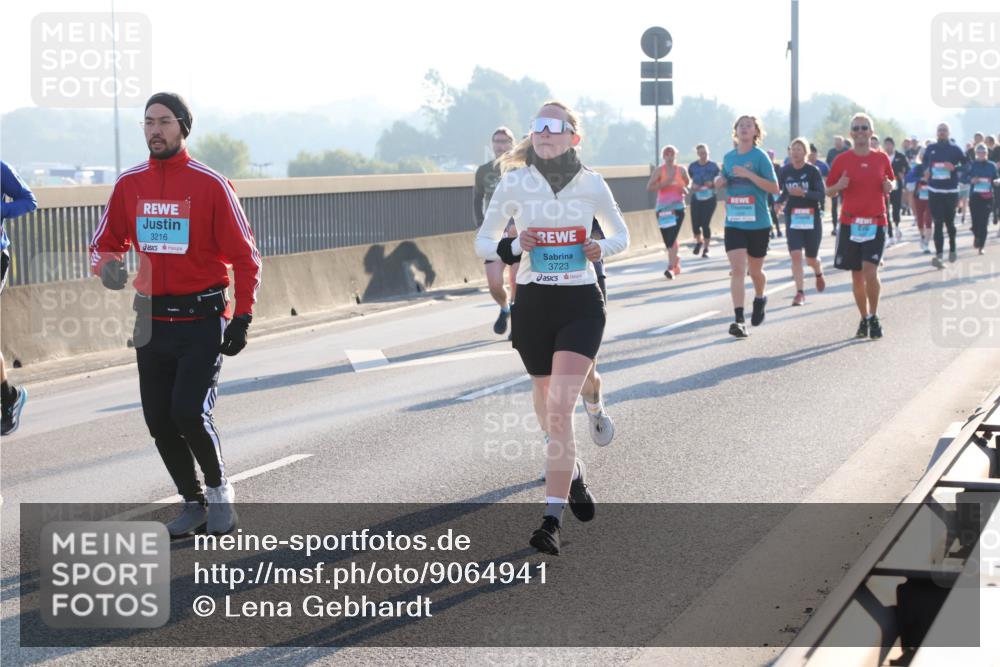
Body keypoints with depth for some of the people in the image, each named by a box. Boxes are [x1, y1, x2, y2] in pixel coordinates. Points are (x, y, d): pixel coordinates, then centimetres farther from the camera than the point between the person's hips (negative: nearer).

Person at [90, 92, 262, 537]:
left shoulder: (210, 184, -8)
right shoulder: (129, 184, 4)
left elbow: (245, 257, -4)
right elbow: (105, 244, 13)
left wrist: (242, 319, -9)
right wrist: (107, 266, -11)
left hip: (202, 320, -5)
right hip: (151, 320, 5)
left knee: (189, 413, -15)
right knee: (159, 421, 7)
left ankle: (219, 487, 11)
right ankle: (193, 504, 24)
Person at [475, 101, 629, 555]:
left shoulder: (591, 184, -2)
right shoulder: (514, 182, -1)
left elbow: (620, 234, 12)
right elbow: (483, 243, 5)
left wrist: (602, 249, -10)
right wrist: (514, 247, -15)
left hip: (581, 303, -2)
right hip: (532, 304, 2)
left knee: (560, 407, -15)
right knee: (546, 401, 16)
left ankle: (552, 519, -14)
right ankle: (571, 471, 47)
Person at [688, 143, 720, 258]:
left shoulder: (713, 166, -1)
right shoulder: (693, 166, 2)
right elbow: (689, 181, 13)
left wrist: (712, 184, -15)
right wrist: (692, 186, -8)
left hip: (709, 199, -2)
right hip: (696, 198, 2)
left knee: (706, 224, -8)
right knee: (695, 224, -4)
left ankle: (706, 249, 7)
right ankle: (699, 242, 28)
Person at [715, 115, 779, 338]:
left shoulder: (760, 157, -6)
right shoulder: (728, 157, 8)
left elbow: (774, 188, -12)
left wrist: (748, 174, -21)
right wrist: (720, 182, 0)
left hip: (758, 223, -2)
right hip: (734, 223, 2)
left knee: (755, 270, 12)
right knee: (737, 270, -12)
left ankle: (759, 299, 44)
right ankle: (739, 320, -16)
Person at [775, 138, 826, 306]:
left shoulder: (813, 171, -8)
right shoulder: (785, 171, 1)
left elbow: (822, 194, -13)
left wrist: (803, 193, -26)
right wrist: (780, 202, -1)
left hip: (812, 219, -2)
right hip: (792, 219, 2)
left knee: (811, 258, 8)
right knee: (795, 255, -12)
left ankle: (819, 274, 44)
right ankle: (800, 292, -7)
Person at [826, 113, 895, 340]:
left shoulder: (881, 158, 4)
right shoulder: (842, 160, 2)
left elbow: (890, 182, 18)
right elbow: (829, 189, 7)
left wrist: (889, 187, -5)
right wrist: (840, 186, -14)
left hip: (876, 223, -1)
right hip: (850, 223, 1)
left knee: (870, 272, -13)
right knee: (857, 275, 7)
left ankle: (874, 316, 5)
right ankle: (864, 319, 22)